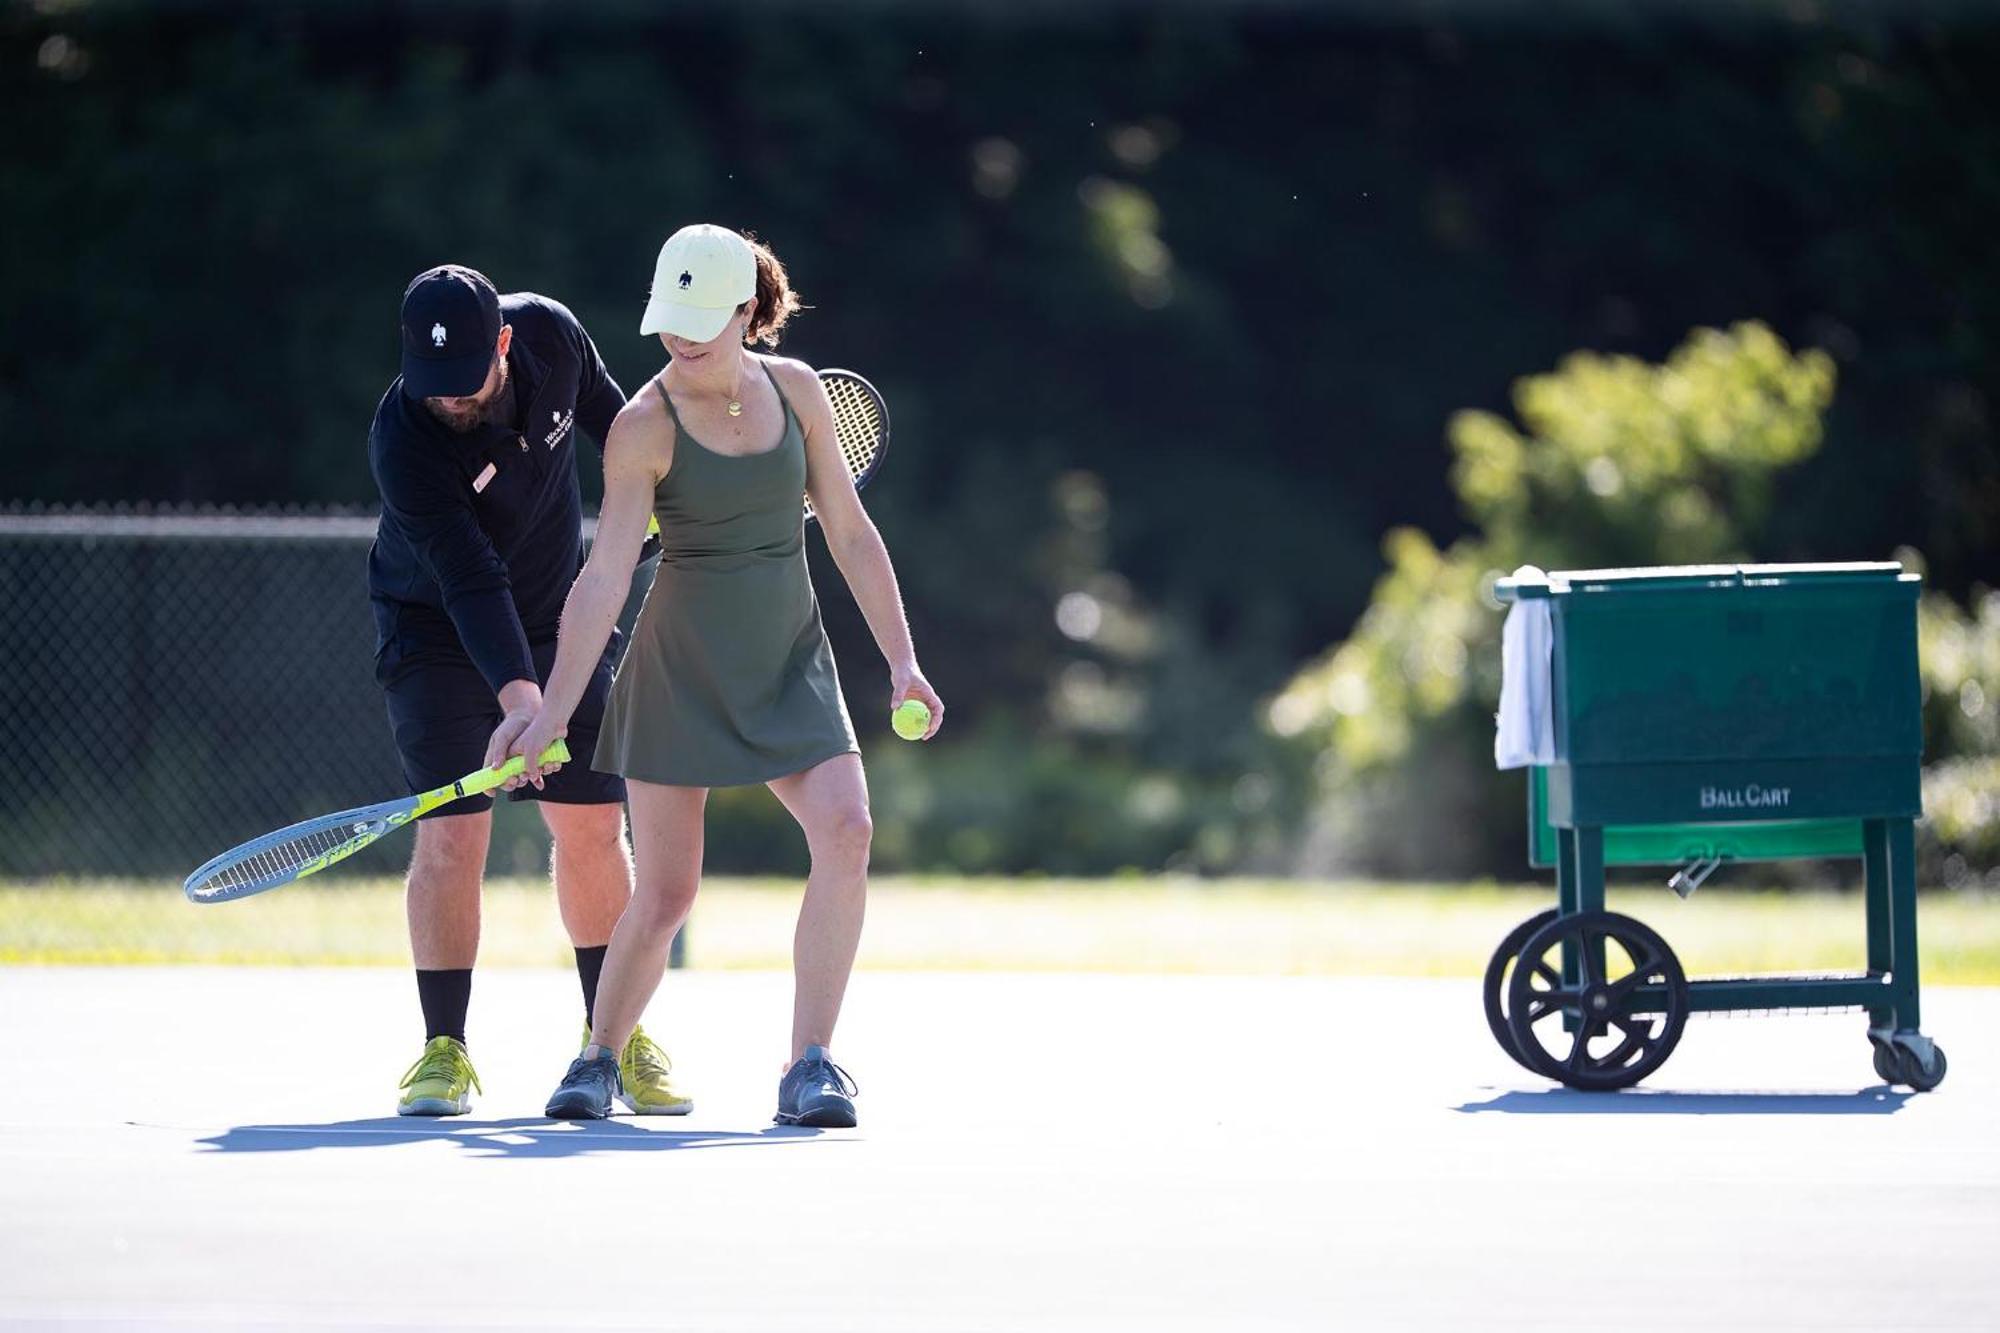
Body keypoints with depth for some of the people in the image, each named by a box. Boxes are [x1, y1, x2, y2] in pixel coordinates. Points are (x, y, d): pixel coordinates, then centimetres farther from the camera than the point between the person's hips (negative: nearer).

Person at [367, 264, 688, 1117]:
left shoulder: (551, 335, -17)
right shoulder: (404, 441, -31)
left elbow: (602, 405, 8)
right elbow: (471, 581, -37)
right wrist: (517, 694, -46)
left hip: (561, 622, 4)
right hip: (436, 632, -4)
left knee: (593, 828, 3)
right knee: (451, 833, -13)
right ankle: (444, 1050, -3)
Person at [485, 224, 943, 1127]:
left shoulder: (796, 391, 0)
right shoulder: (644, 426, -12)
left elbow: (849, 533, 8)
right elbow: (604, 576, -18)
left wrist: (901, 657, 4)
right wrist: (553, 708, -25)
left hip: (790, 664, 3)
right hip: (682, 671, -3)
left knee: (845, 829, -19)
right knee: (665, 891, -3)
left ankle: (810, 1066, -15)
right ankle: (599, 1059, 22)